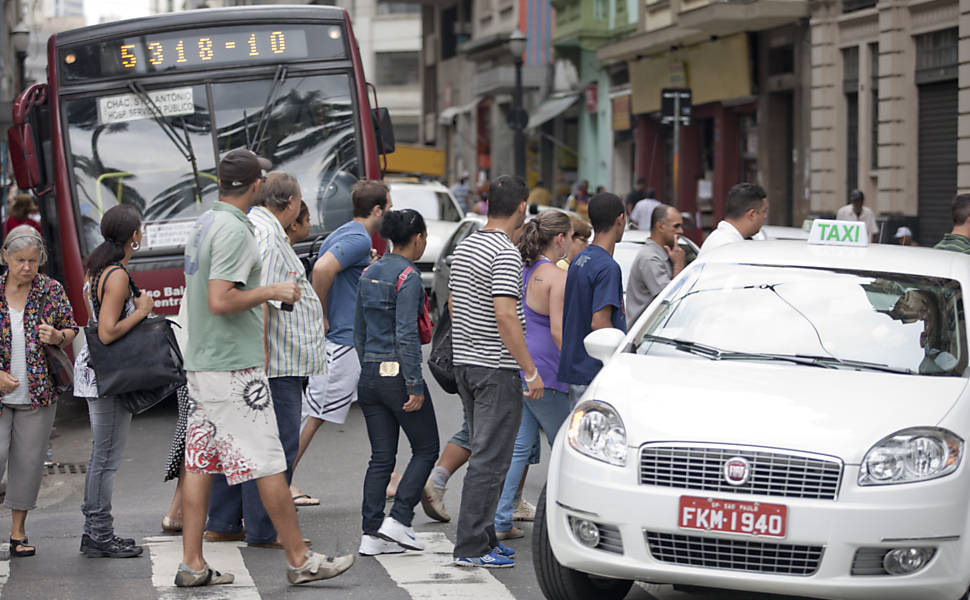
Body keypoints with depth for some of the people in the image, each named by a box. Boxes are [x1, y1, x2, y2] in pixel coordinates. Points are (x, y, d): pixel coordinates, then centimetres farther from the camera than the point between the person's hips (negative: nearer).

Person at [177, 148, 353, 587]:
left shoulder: (204, 223, 14)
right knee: (268, 463, -4)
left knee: (199, 462, 7)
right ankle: (300, 560, 2)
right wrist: (272, 292, -13)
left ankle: (192, 565, 8)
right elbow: (220, 301, -23)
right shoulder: (234, 230, -16)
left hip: (201, 362, 10)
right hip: (233, 366, -10)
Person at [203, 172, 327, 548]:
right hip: (276, 362, -11)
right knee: (276, 445, -6)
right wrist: (261, 350, -26)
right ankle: (263, 530, -3)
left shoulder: (253, 228, 19)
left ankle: (222, 524, 20)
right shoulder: (267, 236, -15)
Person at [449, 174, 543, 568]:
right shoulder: (505, 252, -16)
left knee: (485, 454, 16)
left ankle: (483, 536, 20)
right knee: (489, 458, -6)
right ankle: (471, 547, -6)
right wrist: (531, 371, -20)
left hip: (465, 360, 9)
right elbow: (504, 315, -23)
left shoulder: (465, 245, 12)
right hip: (496, 368, -9)